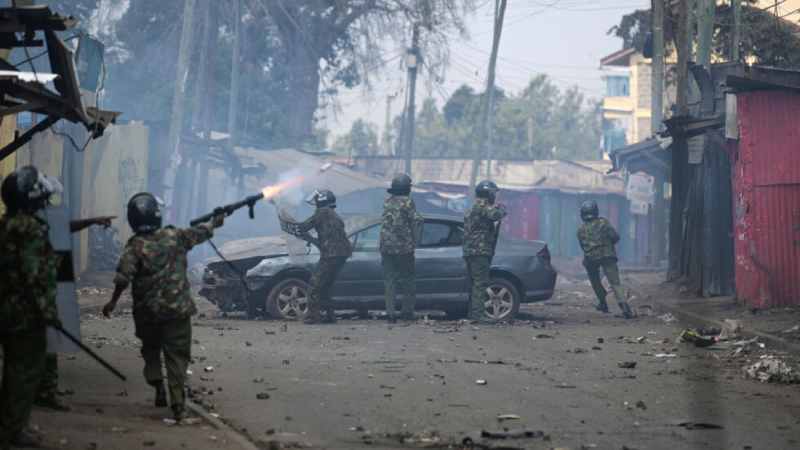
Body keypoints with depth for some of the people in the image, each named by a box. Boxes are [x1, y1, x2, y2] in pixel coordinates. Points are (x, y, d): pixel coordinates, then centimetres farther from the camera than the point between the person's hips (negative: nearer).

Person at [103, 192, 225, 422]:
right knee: (177, 355, 3)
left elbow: (123, 278, -18)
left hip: (147, 312, 0)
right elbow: (199, 233, 15)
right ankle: (177, 402, -6)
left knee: (151, 350, 23)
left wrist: (113, 302, -7)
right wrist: (215, 222, 34)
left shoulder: (135, 246, -9)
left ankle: (159, 389, 13)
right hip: (177, 309, 0)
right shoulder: (175, 236, -2)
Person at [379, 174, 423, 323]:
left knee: (389, 280, 6)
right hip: (404, 247, -4)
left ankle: (390, 313, 0)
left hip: (386, 247, 4)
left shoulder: (387, 202, 8)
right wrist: (414, 240, -1)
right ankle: (407, 312, 7)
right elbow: (416, 221, -11)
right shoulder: (407, 202, -8)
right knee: (408, 280, 7)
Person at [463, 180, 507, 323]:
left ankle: (473, 312, 16)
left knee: (475, 283, 14)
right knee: (481, 283, -11)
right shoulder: (482, 207, -11)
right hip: (480, 252, -10)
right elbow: (496, 215, -26)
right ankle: (478, 313, -16)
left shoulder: (471, 210, 21)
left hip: (469, 251, 10)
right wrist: (501, 208, -4)